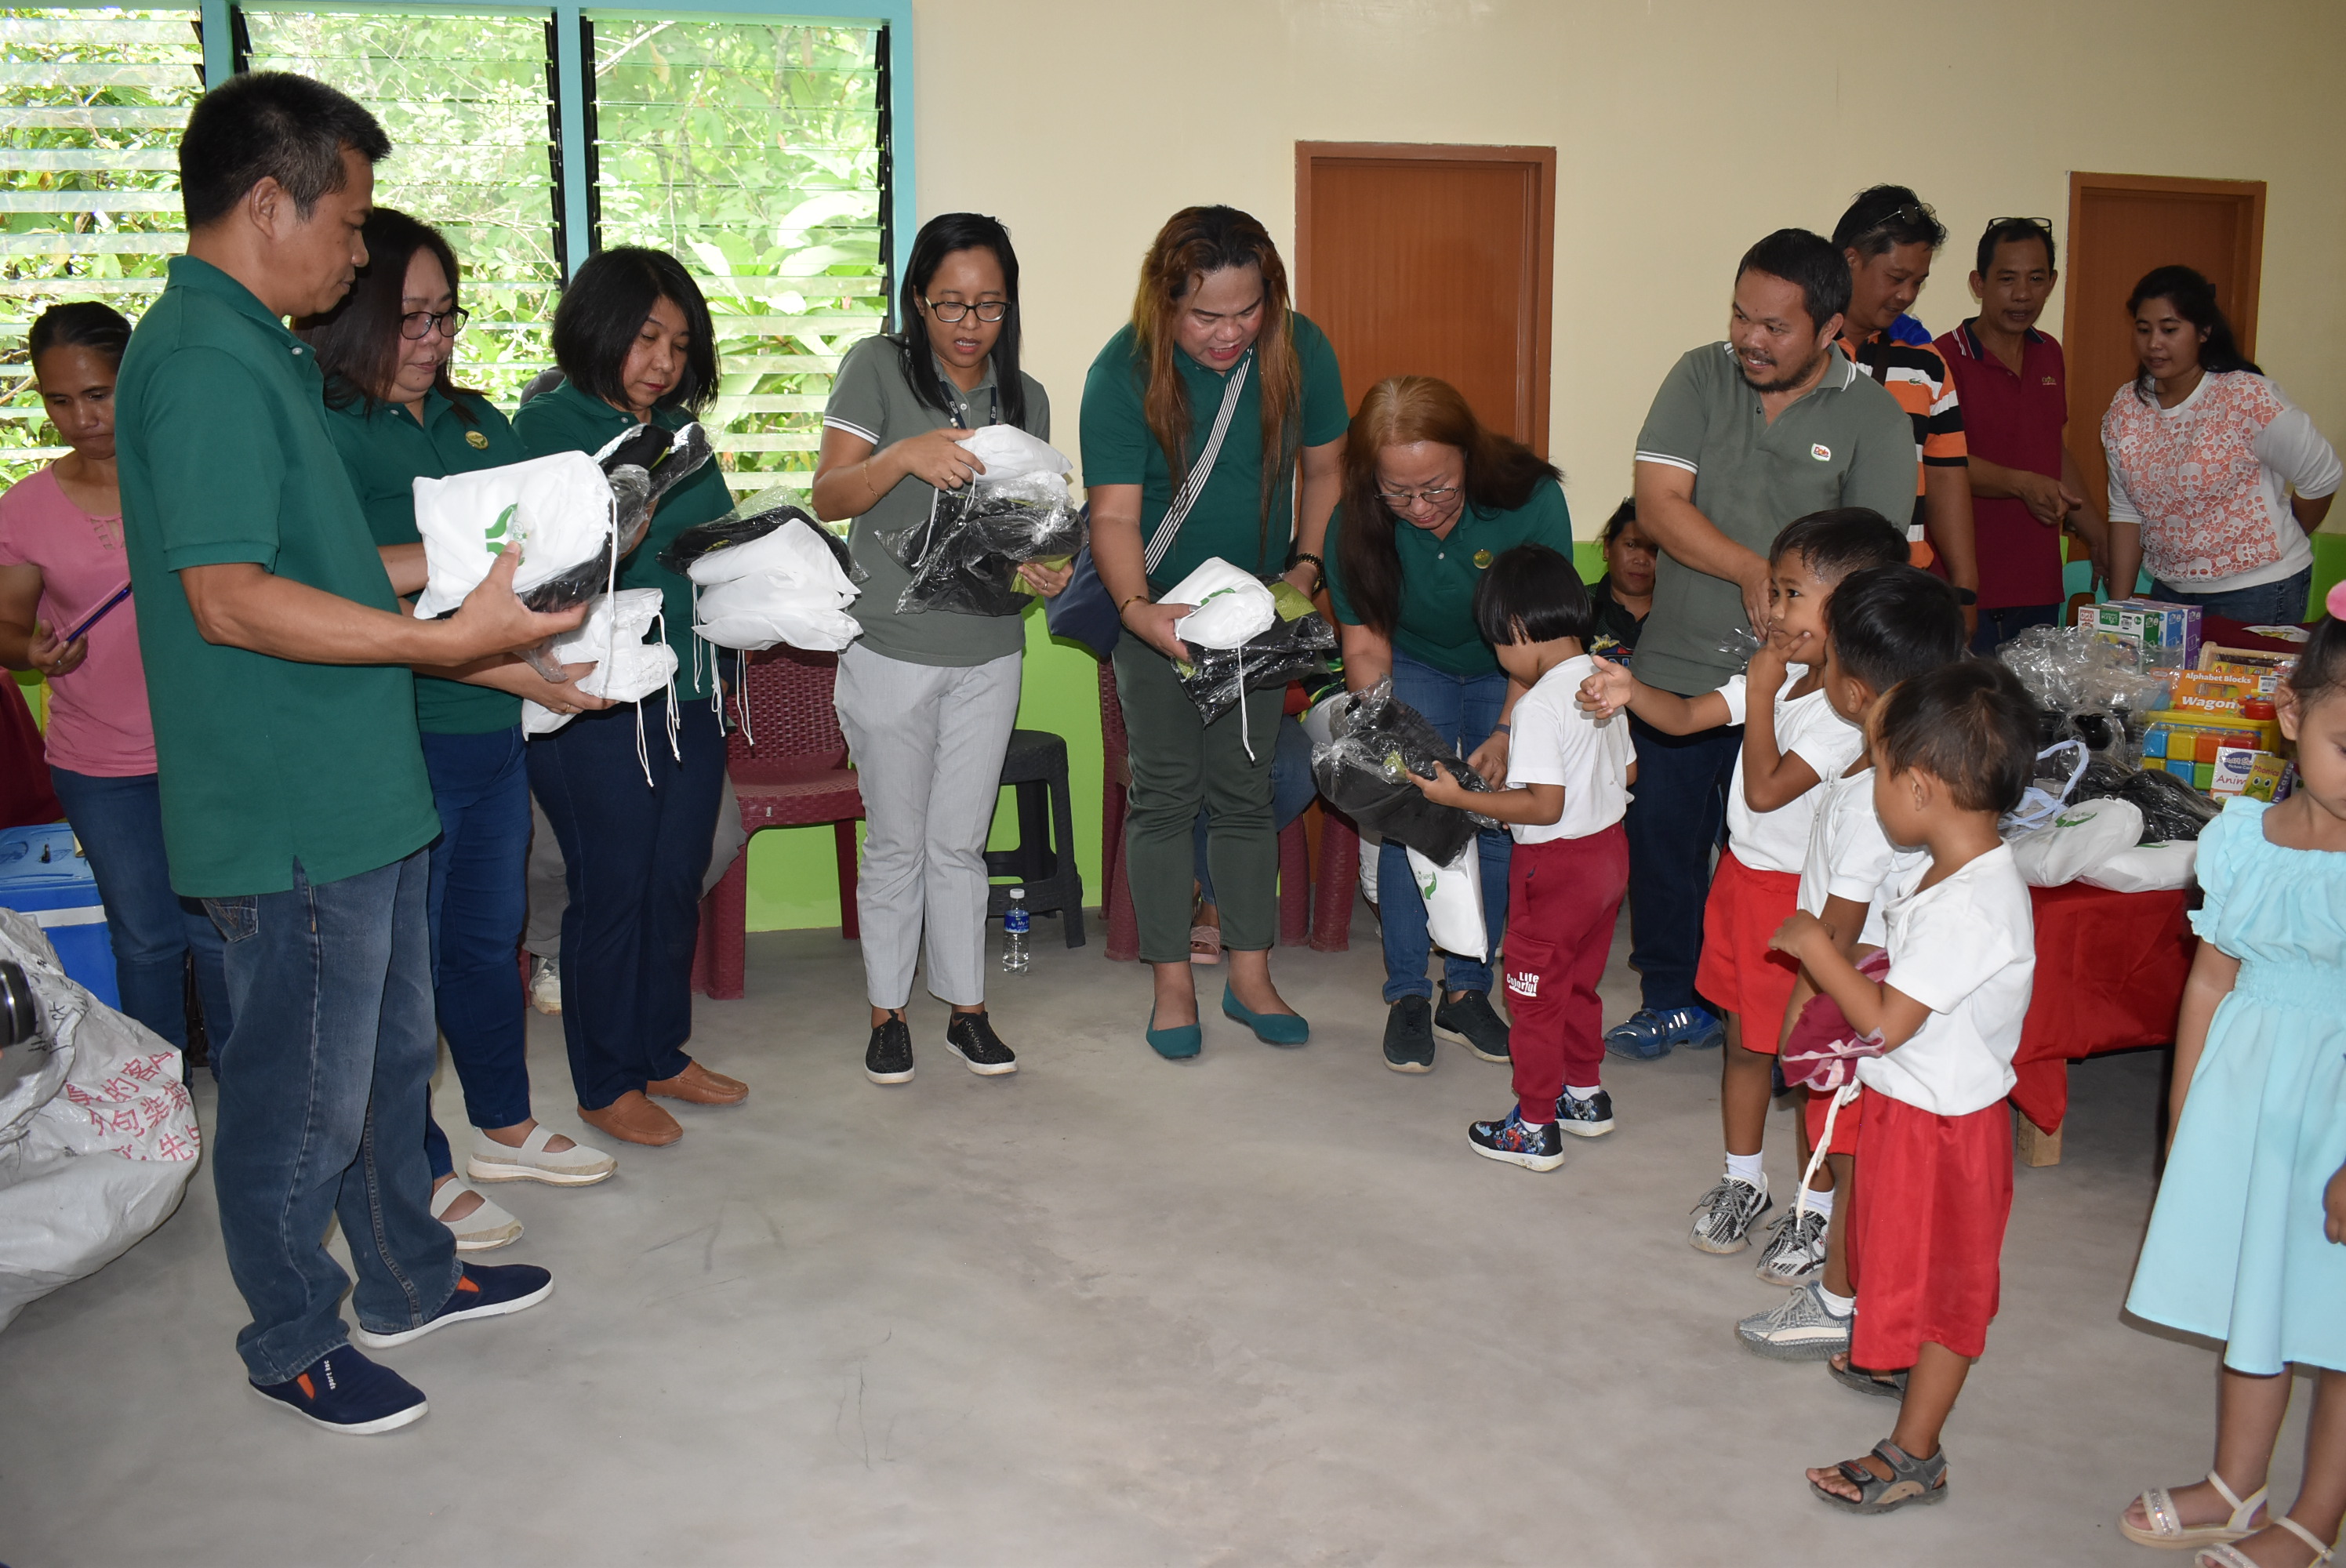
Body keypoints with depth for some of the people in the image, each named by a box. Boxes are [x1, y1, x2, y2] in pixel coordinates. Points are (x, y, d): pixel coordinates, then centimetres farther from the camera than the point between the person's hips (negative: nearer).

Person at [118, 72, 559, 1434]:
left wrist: (467, 565, 18)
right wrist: (449, 636, -25)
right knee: (303, 1095, 6)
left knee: (391, 1050, 22)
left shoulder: (258, 351, 14)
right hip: (290, 816, -10)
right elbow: (231, 600, -26)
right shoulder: (205, 360, -19)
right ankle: (294, 1343, 24)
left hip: (358, 793, 10)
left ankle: (412, 1277, 39)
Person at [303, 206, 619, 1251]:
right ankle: (421, 1176, 21)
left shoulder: (477, 422, 11)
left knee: (489, 938, 20)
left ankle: (504, 1127, 37)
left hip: (497, 732, 7)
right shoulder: (319, 432, -13)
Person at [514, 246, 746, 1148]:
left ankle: (663, 1054, 30)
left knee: (677, 881, 14)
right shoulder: (549, 424, -7)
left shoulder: (680, 428, 13)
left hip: (690, 692, 7)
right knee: (611, 888, 2)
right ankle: (605, 1084, 17)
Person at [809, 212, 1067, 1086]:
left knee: (961, 843, 12)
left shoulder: (1024, 397, 7)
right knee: (896, 842, 8)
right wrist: (904, 455, -32)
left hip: (988, 657, 3)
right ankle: (888, 1012, 22)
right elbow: (828, 497, -14)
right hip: (891, 652, -3)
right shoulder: (878, 369, -6)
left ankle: (968, 1010, 23)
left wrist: (1039, 567, -11)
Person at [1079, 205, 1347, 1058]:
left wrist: (1305, 566, -10)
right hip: (1153, 607, -3)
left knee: (1245, 788, 8)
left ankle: (1250, 978, 18)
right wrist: (1140, 611, -43)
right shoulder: (1122, 372, -21)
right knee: (1165, 789, 0)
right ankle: (1173, 985, 11)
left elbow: (1323, 469, 2)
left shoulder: (1301, 350, -12)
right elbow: (1114, 516, -26)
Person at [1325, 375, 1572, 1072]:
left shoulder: (1529, 500, -31)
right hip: (1414, 667, 0)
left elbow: (1539, 637, -28)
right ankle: (1407, 994, -2)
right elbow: (1365, 648, -20)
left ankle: (1467, 989, 5)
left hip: (1508, 676, 0)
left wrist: (1508, 734, -41)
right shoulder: (1356, 527, -26)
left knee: (1500, 820, -9)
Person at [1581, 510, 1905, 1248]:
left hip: (1798, 894, -8)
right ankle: (1743, 1181, 35)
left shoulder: (1850, 709, -22)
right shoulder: (1782, 673, 3)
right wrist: (1631, 690, -17)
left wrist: (1760, 691, -21)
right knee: (1744, 1042, 19)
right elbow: (1685, 716, 2)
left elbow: (1765, 790, -25)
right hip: (1742, 874, 8)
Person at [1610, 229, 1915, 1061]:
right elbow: (1657, 505, -8)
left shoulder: (1875, 417, -4)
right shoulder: (1700, 378, 2)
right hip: (1675, 668, 3)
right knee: (1661, 835, 11)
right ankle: (1672, 999, 29)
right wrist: (1755, 572, -18)